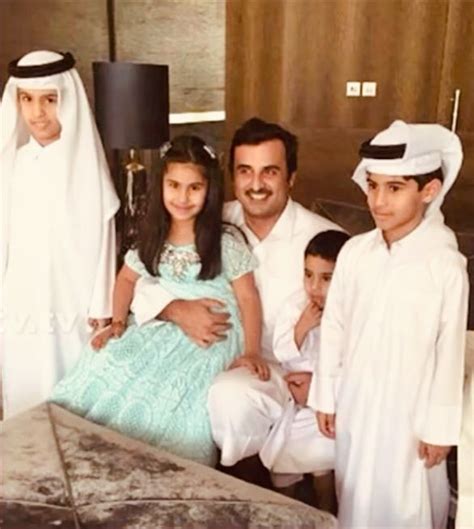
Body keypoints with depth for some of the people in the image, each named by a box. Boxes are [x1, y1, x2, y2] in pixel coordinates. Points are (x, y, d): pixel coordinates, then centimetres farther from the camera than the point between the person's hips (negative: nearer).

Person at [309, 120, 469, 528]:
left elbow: (450, 353, -12)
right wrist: (325, 397, 5)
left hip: (410, 410, -3)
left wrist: (440, 428, -7)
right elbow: (333, 327, 0)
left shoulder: (446, 266, -17)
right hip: (355, 402, 4)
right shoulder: (354, 252, -7)